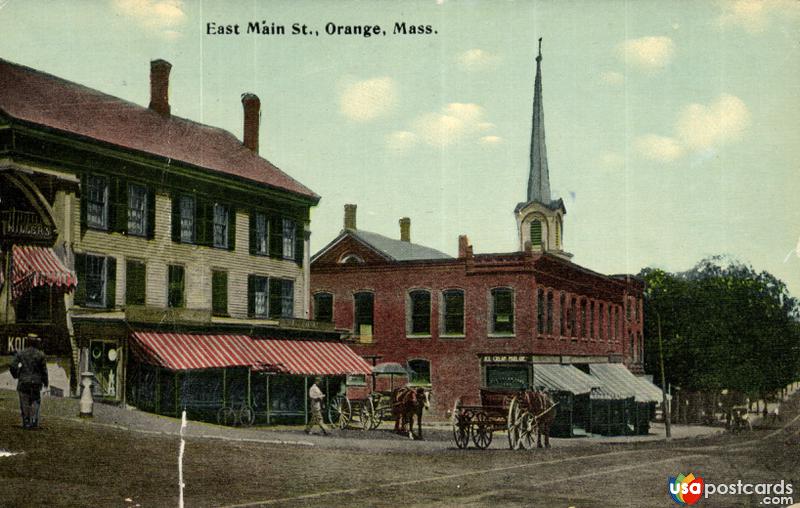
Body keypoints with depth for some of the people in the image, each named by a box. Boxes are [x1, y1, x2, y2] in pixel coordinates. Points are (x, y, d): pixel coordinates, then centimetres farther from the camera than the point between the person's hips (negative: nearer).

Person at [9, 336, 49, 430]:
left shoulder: (20, 353, -1)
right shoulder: (41, 355, -2)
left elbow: (13, 367, -6)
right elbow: (44, 370, 1)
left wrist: (16, 375, 14)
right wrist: (45, 382, 15)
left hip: (23, 381, 0)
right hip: (36, 382, 0)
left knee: (24, 403, 8)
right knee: (36, 402, 16)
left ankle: (26, 423, 7)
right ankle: (34, 421, 5)